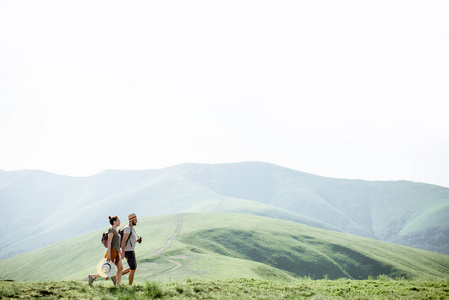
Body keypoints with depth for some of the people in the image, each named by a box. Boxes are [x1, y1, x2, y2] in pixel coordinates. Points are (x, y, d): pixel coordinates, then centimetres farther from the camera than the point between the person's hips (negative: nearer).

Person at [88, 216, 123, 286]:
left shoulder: (115, 231, 17)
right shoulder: (111, 230, -12)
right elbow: (109, 242, -19)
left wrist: (120, 254, 21)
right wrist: (109, 254, -24)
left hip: (116, 253, 9)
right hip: (112, 252, -9)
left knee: (120, 268, -2)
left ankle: (117, 286, -1)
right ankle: (92, 276, 5)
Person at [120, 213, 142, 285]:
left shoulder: (131, 228, 16)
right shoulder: (127, 228, -17)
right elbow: (124, 240, -25)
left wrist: (137, 240, 8)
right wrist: (123, 252, -31)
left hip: (130, 250, 10)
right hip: (128, 251, -10)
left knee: (133, 267, 18)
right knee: (133, 269, -4)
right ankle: (130, 286, 4)